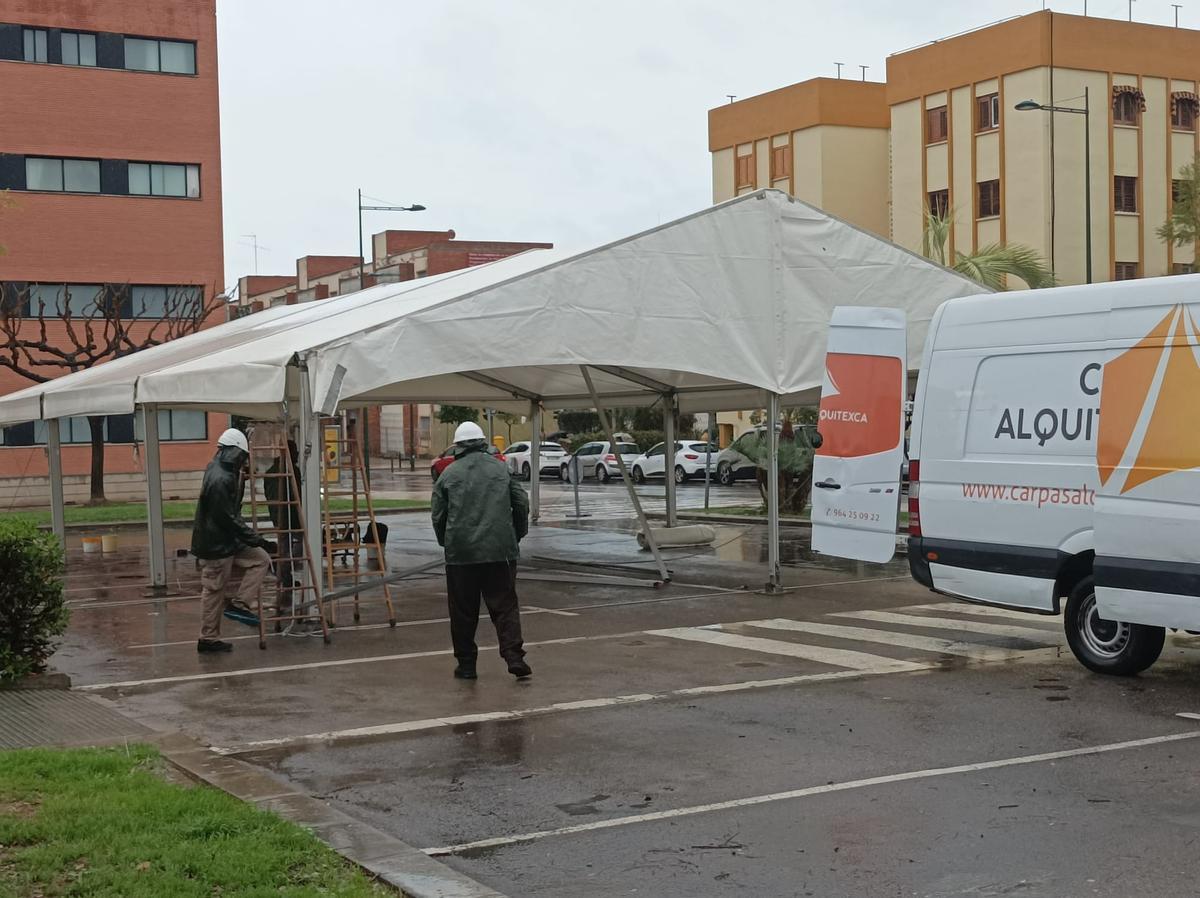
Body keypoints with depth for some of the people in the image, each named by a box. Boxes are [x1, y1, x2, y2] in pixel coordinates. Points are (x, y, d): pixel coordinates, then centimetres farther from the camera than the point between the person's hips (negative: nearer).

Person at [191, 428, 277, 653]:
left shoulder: (220, 471, 8)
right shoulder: (220, 480, -24)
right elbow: (229, 519, -24)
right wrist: (258, 541, -21)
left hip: (227, 541, 10)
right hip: (215, 545, -10)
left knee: (261, 559, 7)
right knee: (214, 591, 0)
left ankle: (242, 603, 3)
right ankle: (208, 639, 9)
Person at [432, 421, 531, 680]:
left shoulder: (448, 475, 3)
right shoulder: (501, 469, 8)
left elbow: (438, 516, 6)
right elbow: (522, 504, 8)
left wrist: (446, 544, 23)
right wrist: (517, 536, 22)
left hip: (461, 554, -1)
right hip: (500, 551, 1)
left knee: (463, 612, 8)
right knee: (505, 606, 4)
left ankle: (466, 665, 12)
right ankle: (514, 657, -9)